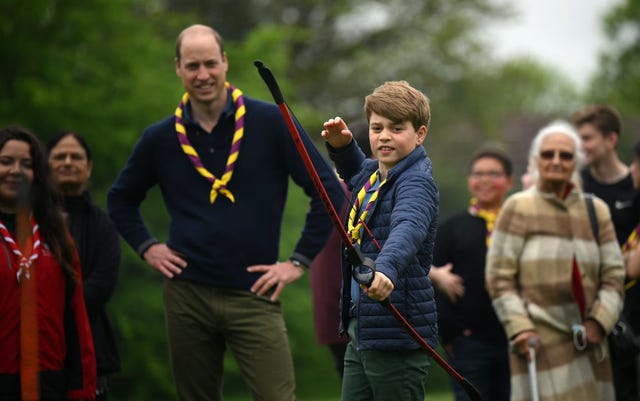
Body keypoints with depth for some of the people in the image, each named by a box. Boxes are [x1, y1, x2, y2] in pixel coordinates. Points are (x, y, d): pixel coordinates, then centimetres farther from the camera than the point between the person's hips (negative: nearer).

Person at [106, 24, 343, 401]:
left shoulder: (272, 123, -3)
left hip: (254, 295, -3)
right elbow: (121, 199, 23)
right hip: (187, 295, 3)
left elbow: (329, 190, -1)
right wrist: (147, 248, 9)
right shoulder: (160, 139, 6)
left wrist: (299, 261, -3)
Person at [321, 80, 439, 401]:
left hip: (397, 335, -9)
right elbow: (355, 172, 38)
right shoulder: (372, 173, 12)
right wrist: (342, 146, 15)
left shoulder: (416, 182, -15)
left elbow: (409, 227, -36)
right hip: (360, 329, 9)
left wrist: (387, 267, -56)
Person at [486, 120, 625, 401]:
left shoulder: (596, 210, 13)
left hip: (588, 343, 4)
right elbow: (499, 277, -1)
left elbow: (614, 274, 11)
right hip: (540, 341, -4)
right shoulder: (518, 208, 3)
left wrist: (598, 322, -4)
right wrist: (519, 329, -12)